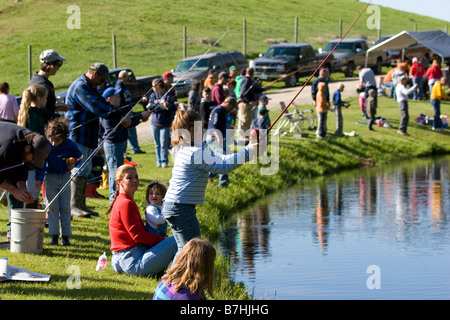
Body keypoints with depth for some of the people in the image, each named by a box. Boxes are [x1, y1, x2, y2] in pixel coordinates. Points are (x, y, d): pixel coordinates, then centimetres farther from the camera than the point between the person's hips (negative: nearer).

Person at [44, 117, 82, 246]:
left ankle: (65, 236, 7)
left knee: (65, 207, 2)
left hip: (65, 177, 1)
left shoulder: (69, 144, -11)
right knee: (52, 207, -1)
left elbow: (78, 154, 9)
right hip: (50, 177, -1)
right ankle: (54, 236, 4)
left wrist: (73, 162, -11)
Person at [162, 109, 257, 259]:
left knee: (184, 249, 18)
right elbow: (222, 167, -21)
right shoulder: (195, 153, -18)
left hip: (172, 206, 10)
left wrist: (245, 152, 15)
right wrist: (247, 152, -13)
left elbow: (215, 159, 20)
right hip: (181, 208, -10)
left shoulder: (184, 149, 13)